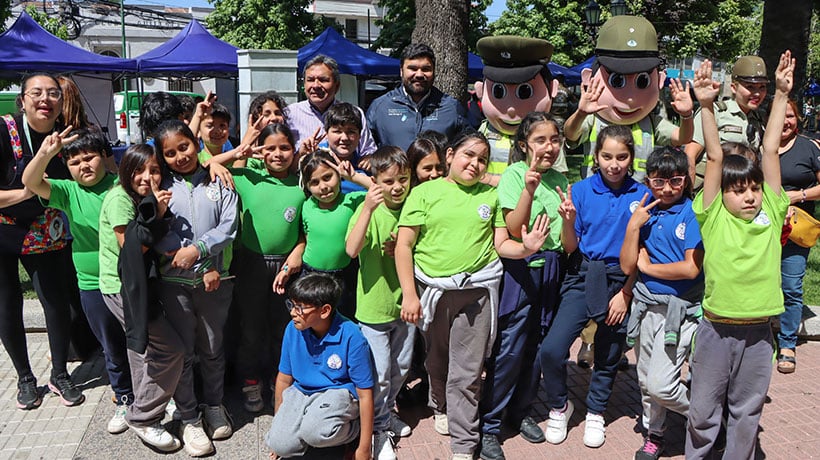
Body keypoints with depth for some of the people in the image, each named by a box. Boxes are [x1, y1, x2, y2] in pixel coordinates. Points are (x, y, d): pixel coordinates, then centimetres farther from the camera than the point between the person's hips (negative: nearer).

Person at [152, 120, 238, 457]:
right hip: (175, 281, 0)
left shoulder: (218, 183, 0)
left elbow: (229, 227, -7)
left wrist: (197, 250, -18)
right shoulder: (162, 187, 1)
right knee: (182, 351, 7)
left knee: (213, 348, 14)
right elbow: (158, 235, -7)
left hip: (216, 279, 0)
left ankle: (213, 406, 34)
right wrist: (205, 267, -15)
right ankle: (189, 418, 21)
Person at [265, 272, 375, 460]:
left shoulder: (351, 337, -21)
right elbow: (284, 379, 7)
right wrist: (278, 422, 15)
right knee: (281, 444, -19)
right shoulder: (293, 329, -8)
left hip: (338, 393, -4)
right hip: (300, 392, 4)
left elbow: (365, 394, -15)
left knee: (314, 432, -34)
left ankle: (354, 429, -3)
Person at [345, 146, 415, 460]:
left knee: (401, 367, 19)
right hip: (374, 305, -5)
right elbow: (351, 249, -30)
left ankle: (388, 410, 43)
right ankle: (379, 427, 23)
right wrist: (368, 208, -36)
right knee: (379, 373, 1)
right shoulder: (368, 209, -14)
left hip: (404, 301, 5)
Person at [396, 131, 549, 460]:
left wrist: (526, 247, -13)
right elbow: (404, 245, -3)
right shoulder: (425, 192, 0)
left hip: (476, 290, 0)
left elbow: (501, 245, 8)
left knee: (467, 373, 3)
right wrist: (409, 295, -9)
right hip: (432, 289, 0)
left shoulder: (491, 195, 9)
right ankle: (441, 407, 48)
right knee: (437, 362, 19)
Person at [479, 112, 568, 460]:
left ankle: (521, 412, 31)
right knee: (509, 348, -3)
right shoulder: (513, 175, -8)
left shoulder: (559, 179, 7)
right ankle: (489, 425, 10)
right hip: (520, 269, -5)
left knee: (536, 345, 14)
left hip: (550, 268, 6)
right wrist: (529, 187, -29)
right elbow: (514, 229, -18)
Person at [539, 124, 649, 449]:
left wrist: (626, 293, -5)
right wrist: (568, 221, -19)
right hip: (583, 277, 0)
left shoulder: (642, 195, -4)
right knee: (551, 349, -13)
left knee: (608, 355, 14)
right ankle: (559, 406, 15)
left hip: (622, 282, 1)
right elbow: (570, 248, -1)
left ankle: (595, 413, 39)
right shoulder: (581, 190, -4)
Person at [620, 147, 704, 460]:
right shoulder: (645, 214, 4)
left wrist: (647, 267, -6)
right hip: (646, 305, 5)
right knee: (646, 379, 16)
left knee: (660, 384, -10)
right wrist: (633, 226, -11)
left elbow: (691, 268, -18)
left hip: (680, 308, -5)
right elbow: (627, 266, -1)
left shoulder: (693, 213, -10)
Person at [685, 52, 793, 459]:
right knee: (704, 410, 12)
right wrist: (706, 105, -14)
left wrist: (781, 95, -1)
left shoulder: (770, 216, 0)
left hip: (758, 332, 2)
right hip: (716, 330, -2)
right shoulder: (713, 218, -6)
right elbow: (715, 157, -10)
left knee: (747, 411, 17)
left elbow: (770, 151, -1)